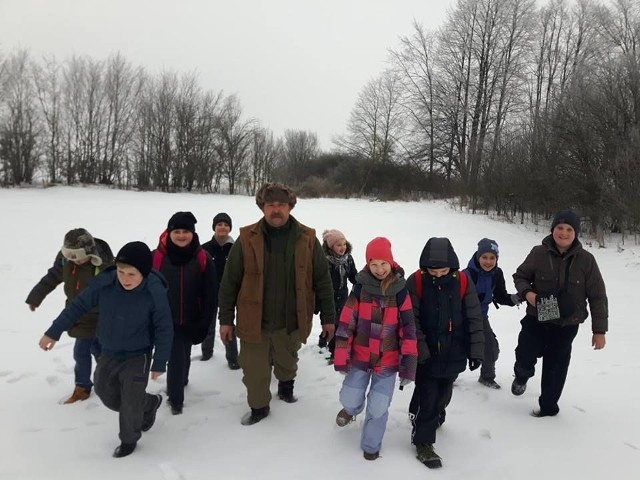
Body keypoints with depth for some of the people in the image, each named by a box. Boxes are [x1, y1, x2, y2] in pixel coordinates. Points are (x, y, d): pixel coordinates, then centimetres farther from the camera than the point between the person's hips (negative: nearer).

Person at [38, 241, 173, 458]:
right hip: (108, 354, 5)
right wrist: (53, 332, 1)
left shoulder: (155, 292, -28)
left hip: (138, 357, -4)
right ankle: (149, 403, 44)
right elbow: (78, 306, -6)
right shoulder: (103, 283, -21)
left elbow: (164, 330, -16)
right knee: (107, 396, 20)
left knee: (131, 403, 4)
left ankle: (129, 439, 34)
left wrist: (159, 363, -12)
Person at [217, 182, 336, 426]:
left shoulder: (307, 239, -8)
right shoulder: (247, 239, -10)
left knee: (287, 363, 24)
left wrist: (328, 317, 1)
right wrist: (225, 319, -2)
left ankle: (286, 386, 54)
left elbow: (322, 281, -1)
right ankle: (259, 406, 37)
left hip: (291, 321, 1)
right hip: (254, 321, -1)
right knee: (254, 370, 11)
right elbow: (229, 282, -4)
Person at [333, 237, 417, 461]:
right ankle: (351, 409, 45)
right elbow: (346, 324, -5)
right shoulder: (360, 288, -8)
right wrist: (341, 357, -6)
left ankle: (370, 445, 31)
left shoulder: (401, 293, -9)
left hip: (388, 361, -1)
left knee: (378, 408, 3)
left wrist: (408, 364, -8)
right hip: (360, 356, 1)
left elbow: (408, 330, -6)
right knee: (349, 399, 7)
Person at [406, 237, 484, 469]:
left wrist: (476, 350, -3)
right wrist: (420, 350, -18)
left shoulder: (462, 282, -9)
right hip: (426, 354, -3)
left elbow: (474, 319, -3)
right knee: (427, 396, 0)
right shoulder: (415, 282, -14)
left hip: (453, 354, 3)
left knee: (443, 393, 21)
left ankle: (435, 415, 49)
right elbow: (411, 320, -13)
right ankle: (423, 441, 15)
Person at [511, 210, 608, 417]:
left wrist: (599, 330, -4)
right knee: (525, 357, -4)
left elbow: (597, 297, -4)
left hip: (566, 325, 0)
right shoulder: (539, 253, -9)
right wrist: (526, 292, -16)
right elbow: (520, 276, 6)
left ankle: (548, 406, 31)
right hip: (536, 319, 0)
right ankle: (521, 376, 34)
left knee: (555, 367, 10)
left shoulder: (586, 260, -9)